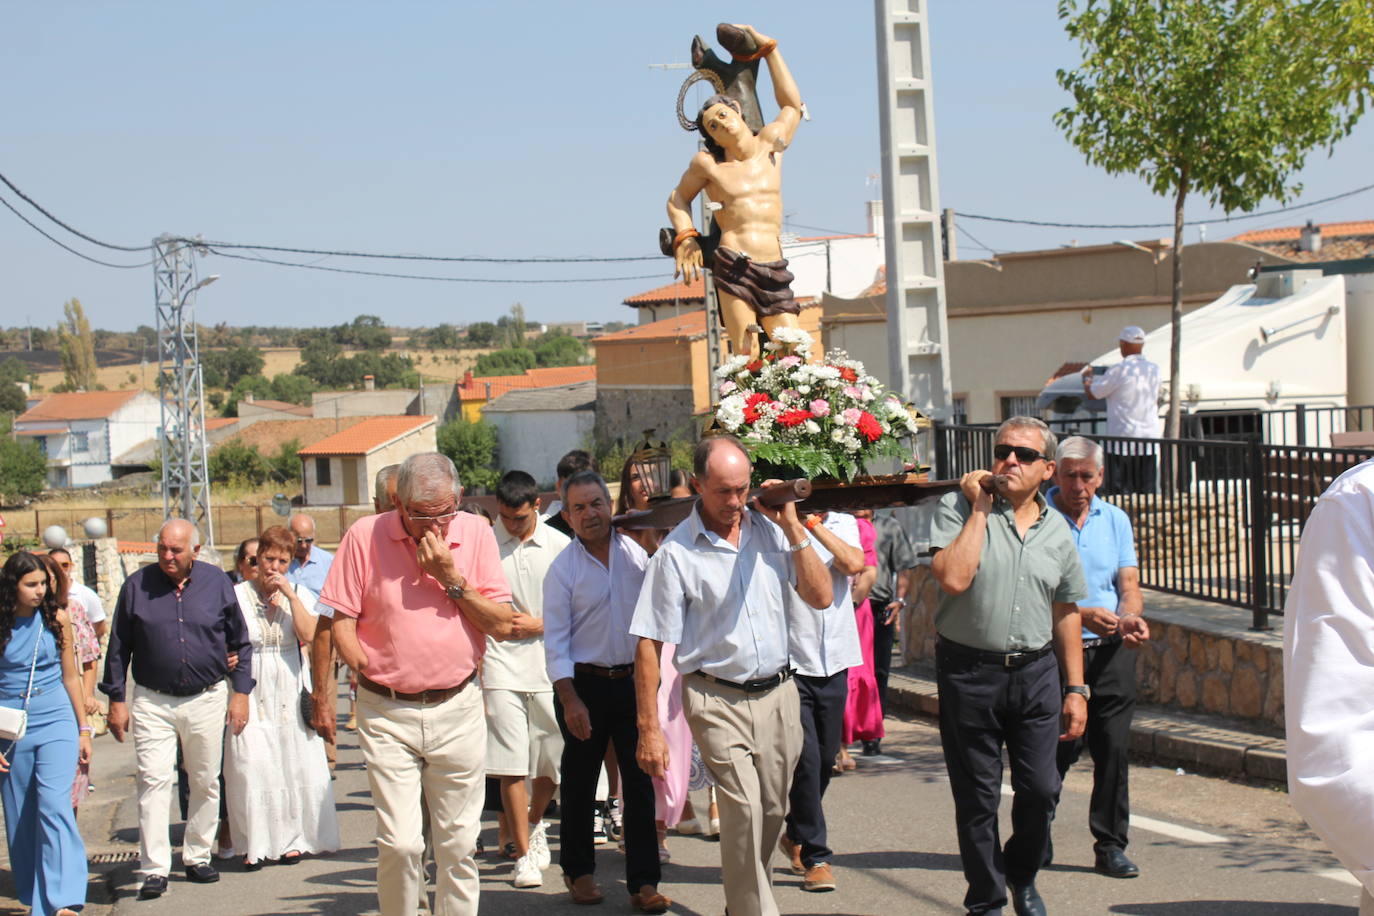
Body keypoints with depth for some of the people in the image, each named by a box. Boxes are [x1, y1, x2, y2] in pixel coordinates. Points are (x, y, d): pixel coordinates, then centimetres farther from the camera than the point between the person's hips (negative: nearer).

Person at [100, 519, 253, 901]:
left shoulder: (217, 582, 1)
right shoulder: (137, 585, -1)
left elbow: (240, 643, 9)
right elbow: (118, 648, 6)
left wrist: (241, 692, 3)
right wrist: (116, 700, 3)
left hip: (207, 699, 1)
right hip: (152, 702, -1)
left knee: (205, 783, 9)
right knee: (154, 781, -10)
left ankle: (197, 857, 23)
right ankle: (155, 869, -9)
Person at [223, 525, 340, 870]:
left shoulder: (299, 594, 6)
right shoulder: (237, 595, 1)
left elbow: (309, 634, -11)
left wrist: (289, 594, -12)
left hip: (290, 690, 2)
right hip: (252, 693, -2)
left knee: (293, 764, 2)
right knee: (251, 767, -7)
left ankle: (290, 839, 14)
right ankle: (254, 844, 0)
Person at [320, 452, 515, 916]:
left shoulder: (476, 534, 1)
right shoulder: (366, 536, -3)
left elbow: (502, 624, -2)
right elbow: (341, 621, 0)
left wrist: (451, 576, -12)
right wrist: (368, 670, -8)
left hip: (458, 708, 2)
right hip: (387, 712, -2)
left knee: (458, 844, 6)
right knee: (399, 843, -7)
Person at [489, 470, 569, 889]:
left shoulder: (559, 546, 3)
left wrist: (538, 625, -7)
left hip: (549, 667, 2)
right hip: (500, 668, -2)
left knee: (554, 761, 8)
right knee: (511, 767, -4)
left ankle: (534, 823, 37)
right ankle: (524, 855, 6)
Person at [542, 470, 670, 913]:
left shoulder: (637, 554, 3)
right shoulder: (563, 569, -5)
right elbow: (555, 642, -6)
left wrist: (650, 684, 3)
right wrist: (570, 700, -13)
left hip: (632, 680, 2)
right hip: (585, 683, -2)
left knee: (640, 781, 1)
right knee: (580, 784, 8)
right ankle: (578, 870, 25)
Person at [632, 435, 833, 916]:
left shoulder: (771, 529, 4)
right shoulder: (676, 552, -8)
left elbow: (821, 597, 0)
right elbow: (649, 645, -6)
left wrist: (792, 528, -8)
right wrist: (649, 728, -9)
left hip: (778, 694, 4)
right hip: (717, 700, -4)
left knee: (772, 812, 11)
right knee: (744, 809, -16)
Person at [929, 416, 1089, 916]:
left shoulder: (1057, 530, 9)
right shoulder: (958, 509, -5)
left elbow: (1066, 613, 15)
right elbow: (953, 577, -21)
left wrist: (1075, 688, 12)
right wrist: (979, 509, -14)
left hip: (1036, 672, 3)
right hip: (969, 672, -3)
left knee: (1040, 789, 2)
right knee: (977, 796, 4)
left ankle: (1022, 875, 29)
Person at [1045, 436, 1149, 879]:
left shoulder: (1115, 520, 12)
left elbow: (1129, 584, 7)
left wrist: (1131, 617, -15)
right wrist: (1084, 615, -22)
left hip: (1112, 650, 4)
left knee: (1113, 746, 1)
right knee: (1055, 748, 0)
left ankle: (1110, 846, 11)